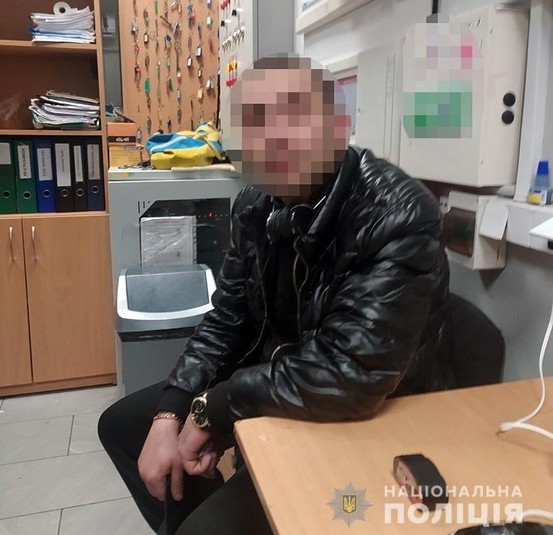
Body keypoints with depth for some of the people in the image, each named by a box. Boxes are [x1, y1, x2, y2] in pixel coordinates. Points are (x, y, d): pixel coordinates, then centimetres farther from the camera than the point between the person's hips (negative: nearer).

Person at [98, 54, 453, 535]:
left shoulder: (399, 216, -27)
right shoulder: (259, 202, -4)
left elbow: (349, 378, -33)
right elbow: (229, 317, 3)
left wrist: (213, 406, -20)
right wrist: (170, 413, -9)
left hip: (372, 421, -6)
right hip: (274, 386, 7)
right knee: (122, 423, 11)